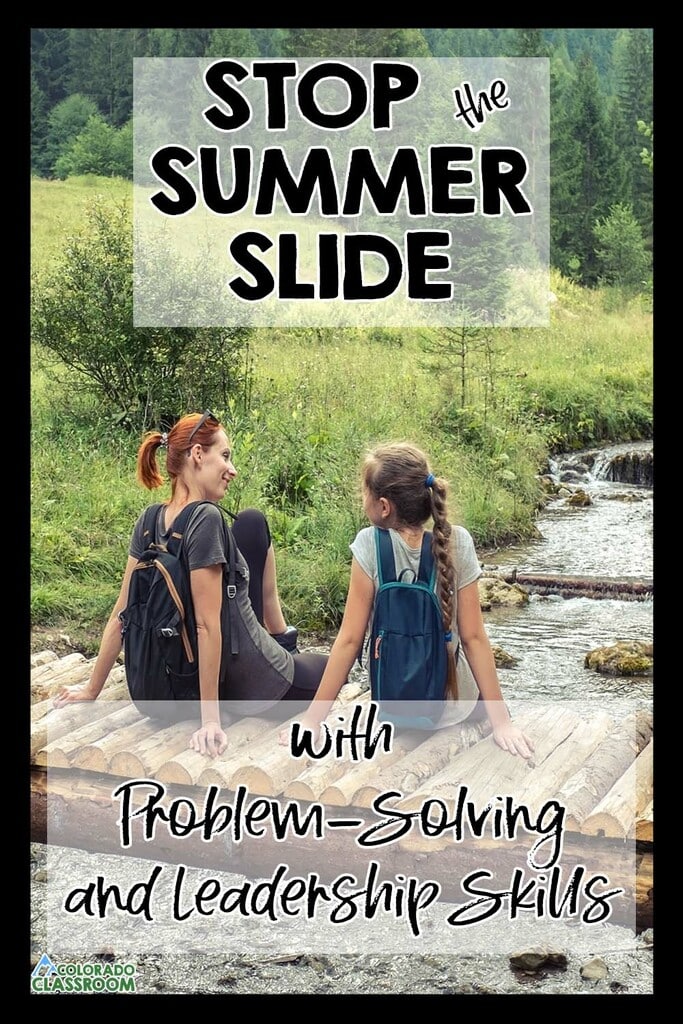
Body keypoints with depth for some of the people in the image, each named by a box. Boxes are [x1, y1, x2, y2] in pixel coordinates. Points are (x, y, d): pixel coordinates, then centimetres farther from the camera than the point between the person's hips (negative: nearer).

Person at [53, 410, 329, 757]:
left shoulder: (150, 522, -7)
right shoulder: (205, 519, -28)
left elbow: (121, 614, -3)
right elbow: (207, 624, -30)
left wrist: (92, 690, 5)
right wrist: (210, 718, -28)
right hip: (250, 683, -6)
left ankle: (282, 636, 28)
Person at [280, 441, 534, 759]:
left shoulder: (370, 545, -20)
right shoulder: (457, 543, -16)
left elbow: (350, 639, -17)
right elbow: (473, 638, -14)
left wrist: (313, 719, -10)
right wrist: (501, 720, -8)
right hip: (452, 705, -1)